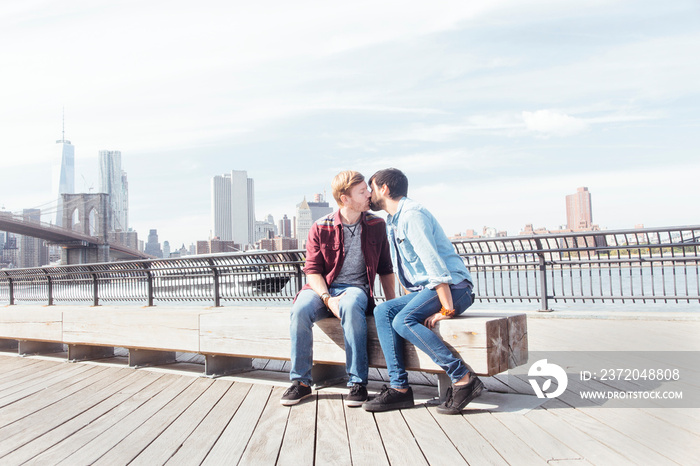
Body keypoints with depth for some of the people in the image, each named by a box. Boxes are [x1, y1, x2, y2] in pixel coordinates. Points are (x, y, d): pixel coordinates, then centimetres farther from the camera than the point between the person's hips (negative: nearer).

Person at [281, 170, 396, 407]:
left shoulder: (376, 225, 7)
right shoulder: (320, 228, 1)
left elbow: (385, 269, 14)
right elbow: (312, 270, -2)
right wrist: (328, 299, -20)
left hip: (356, 288, 0)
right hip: (323, 289, 1)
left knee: (350, 306, -38)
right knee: (300, 310, -32)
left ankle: (358, 383, -29)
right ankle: (301, 382, -15)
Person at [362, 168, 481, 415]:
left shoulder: (412, 214, -13)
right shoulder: (393, 221, 19)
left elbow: (433, 261, -22)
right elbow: (403, 268, 26)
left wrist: (447, 309, -26)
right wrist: (409, 298, 13)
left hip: (453, 287, -9)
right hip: (424, 290, 9)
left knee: (404, 320, -29)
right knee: (383, 311, -11)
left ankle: (463, 379, -26)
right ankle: (399, 387, -16)